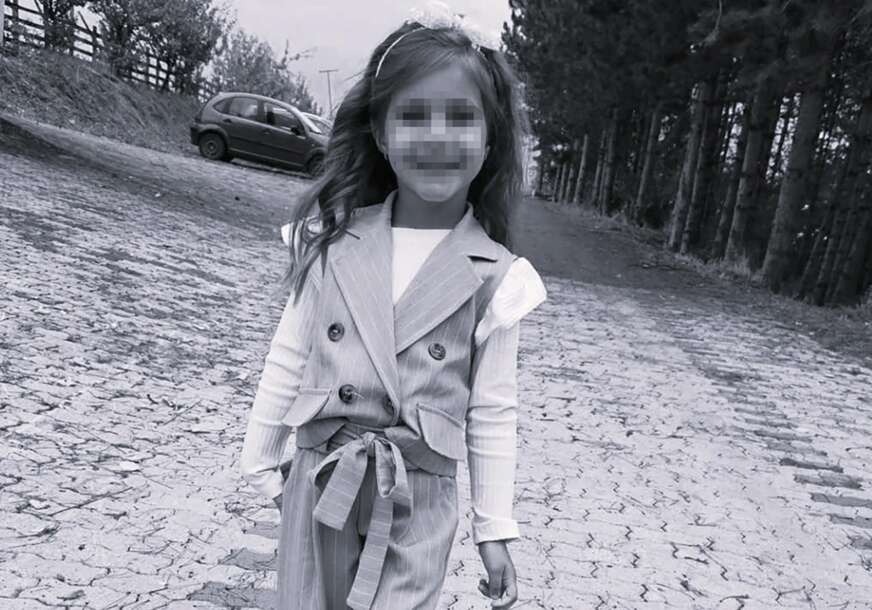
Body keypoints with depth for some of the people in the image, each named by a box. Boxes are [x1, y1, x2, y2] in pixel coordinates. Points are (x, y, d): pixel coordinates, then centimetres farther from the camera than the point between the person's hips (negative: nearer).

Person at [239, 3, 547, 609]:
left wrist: (494, 529, 2)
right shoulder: (332, 240, -5)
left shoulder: (492, 277, -8)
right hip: (319, 484, 2)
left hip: (419, 503, -1)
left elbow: (493, 414, -1)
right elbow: (288, 361, 4)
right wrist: (261, 463, 10)